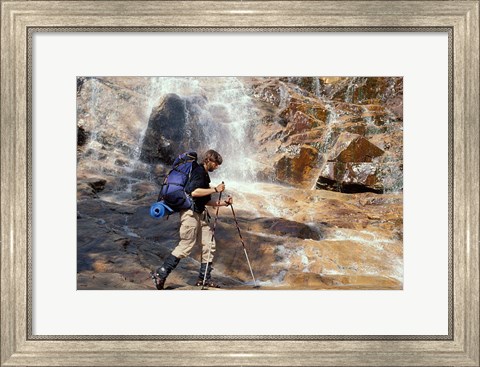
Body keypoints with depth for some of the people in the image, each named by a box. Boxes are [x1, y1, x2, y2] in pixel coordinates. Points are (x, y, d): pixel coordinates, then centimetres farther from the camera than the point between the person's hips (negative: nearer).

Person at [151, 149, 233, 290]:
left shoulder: (205, 175, 22)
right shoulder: (198, 171, -8)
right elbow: (194, 192, -23)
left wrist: (224, 203, 14)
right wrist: (215, 189, -17)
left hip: (201, 214, 10)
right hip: (190, 212, -10)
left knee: (209, 244, 5)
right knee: (186, 246, -11)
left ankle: (204, 278, 10)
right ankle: (160, 274, -6)